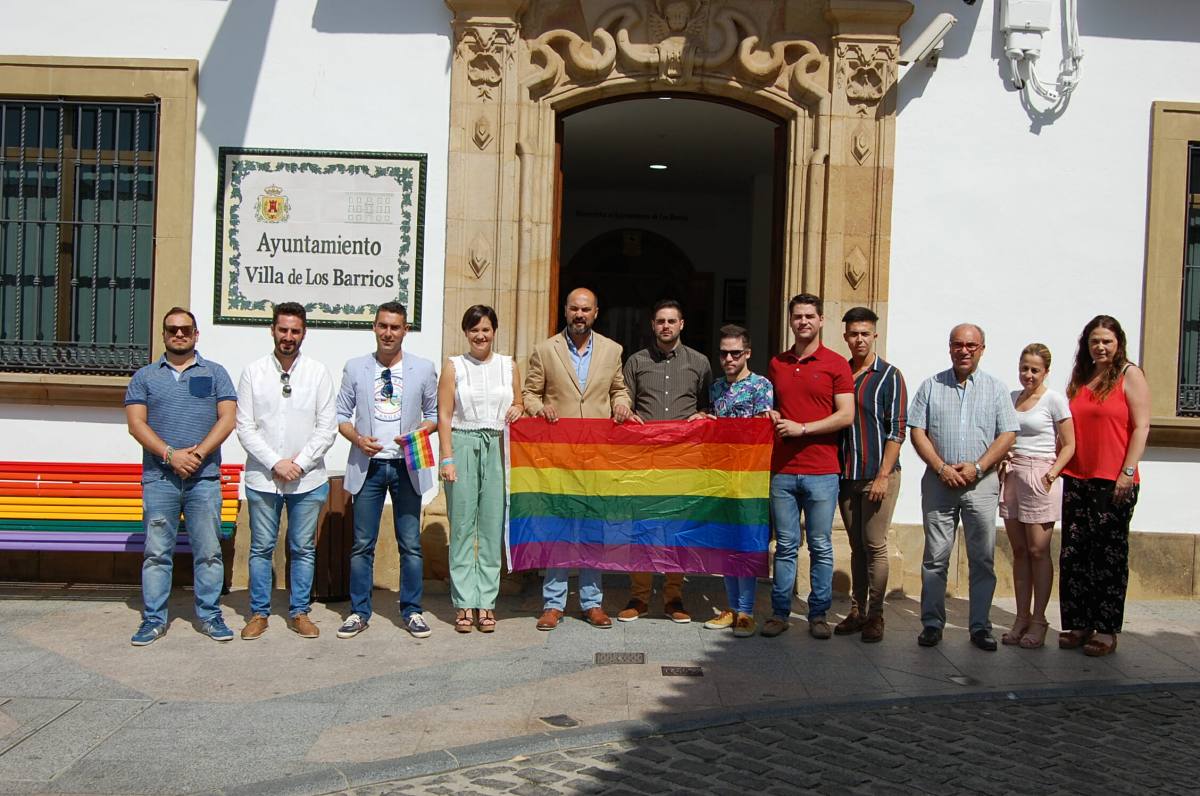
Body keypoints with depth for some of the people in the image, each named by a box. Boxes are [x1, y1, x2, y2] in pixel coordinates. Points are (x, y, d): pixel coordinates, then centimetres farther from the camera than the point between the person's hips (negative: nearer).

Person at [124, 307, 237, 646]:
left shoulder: (215, 373, 11)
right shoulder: (145, 376, 12)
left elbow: (227, 418, 1)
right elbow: (136, 423, 2)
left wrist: (198, 453, -12)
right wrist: (170, 454, -12)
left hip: (204, 477, 0)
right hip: (159, 477, 0)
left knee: (208, 550, 1)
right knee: (157, 552, 2)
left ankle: (209, 615, 10)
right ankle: (154, 619, 9)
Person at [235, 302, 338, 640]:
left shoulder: (318, 373, 1)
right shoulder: (253, 372, 1)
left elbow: (327, 427, -1)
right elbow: (244, 427, -2)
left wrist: (300, 463, -10)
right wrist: (275, 463, -12)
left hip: (308, 479, 0)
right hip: (262, 477, 0)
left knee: (304, 549, 8)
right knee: (261, 548, 7)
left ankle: (300, 612, 19)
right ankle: (259, 613, 18)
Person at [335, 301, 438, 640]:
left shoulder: (423, 369, 3)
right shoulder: (355, 368, 4)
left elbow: (434, 413, 9)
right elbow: (341, 415, 7)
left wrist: (420, 432, -11)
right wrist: (357, 438, -11)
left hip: (407, 464, 0)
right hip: (368, 464, 0)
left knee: (410, 544, 4)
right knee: (362, 544, 5)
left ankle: (412, 611, 15)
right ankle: (359, 611, 15)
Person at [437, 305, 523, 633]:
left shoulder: (508, 366, 12)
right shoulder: (454, 366, 5)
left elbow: (518, 405, 20)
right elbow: (444, 415, 1)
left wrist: (517, 410, -4)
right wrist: (447, 458, -7)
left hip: (498, 448, 2)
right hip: (463, 446, -2)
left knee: (493, 526, 2)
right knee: (462, 525, 0)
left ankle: (487, 601, 9)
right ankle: (464, 603, 6)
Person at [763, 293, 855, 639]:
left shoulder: (836, 364, 1)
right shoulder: (777, 363, 14)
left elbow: (846, 415, -5)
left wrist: (802, 428, -11)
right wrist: (771, 416, 2)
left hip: (821, 471, -3)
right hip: (782, 469, 3)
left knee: (821, 546, 3)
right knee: (785, 545, 7)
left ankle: (818, 614, 12)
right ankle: (780, 612, 13)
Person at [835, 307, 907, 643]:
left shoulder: (889, 377, -2)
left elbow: (897, 429, -7)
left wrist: (883, 475, -14)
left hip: (878, 475, -4)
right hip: (845, 475, 4)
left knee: (875, 546, -3)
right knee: (857, 546, 10)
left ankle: (875, 616, 5)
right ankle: (857, 611, 16)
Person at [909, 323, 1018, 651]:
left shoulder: (995, 388, 8)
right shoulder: (931, 386, 8)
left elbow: (1007, 435, 2)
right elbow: (918, 432, 3)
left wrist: (977, 467, -10)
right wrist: (942, 468, -9)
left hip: (981, 483, 0)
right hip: (938, 481, 0)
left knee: (983, 558, 3)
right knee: (935, 557, 2)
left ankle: (980, 626, 12)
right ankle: (932, 623, 10)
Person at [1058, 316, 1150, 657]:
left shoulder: (1130, 375, 0)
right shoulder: (1079, 379, 16)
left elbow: (1141, 427, -6)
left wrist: (1128, 472, -13)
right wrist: (1058, 465, 10)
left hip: (1114, 481, -5)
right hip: (1077, 479, 5)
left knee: (1109, 554, 0)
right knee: (1073, 553, 4)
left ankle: (1106, 629, 7)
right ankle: (1077, 625, 12)